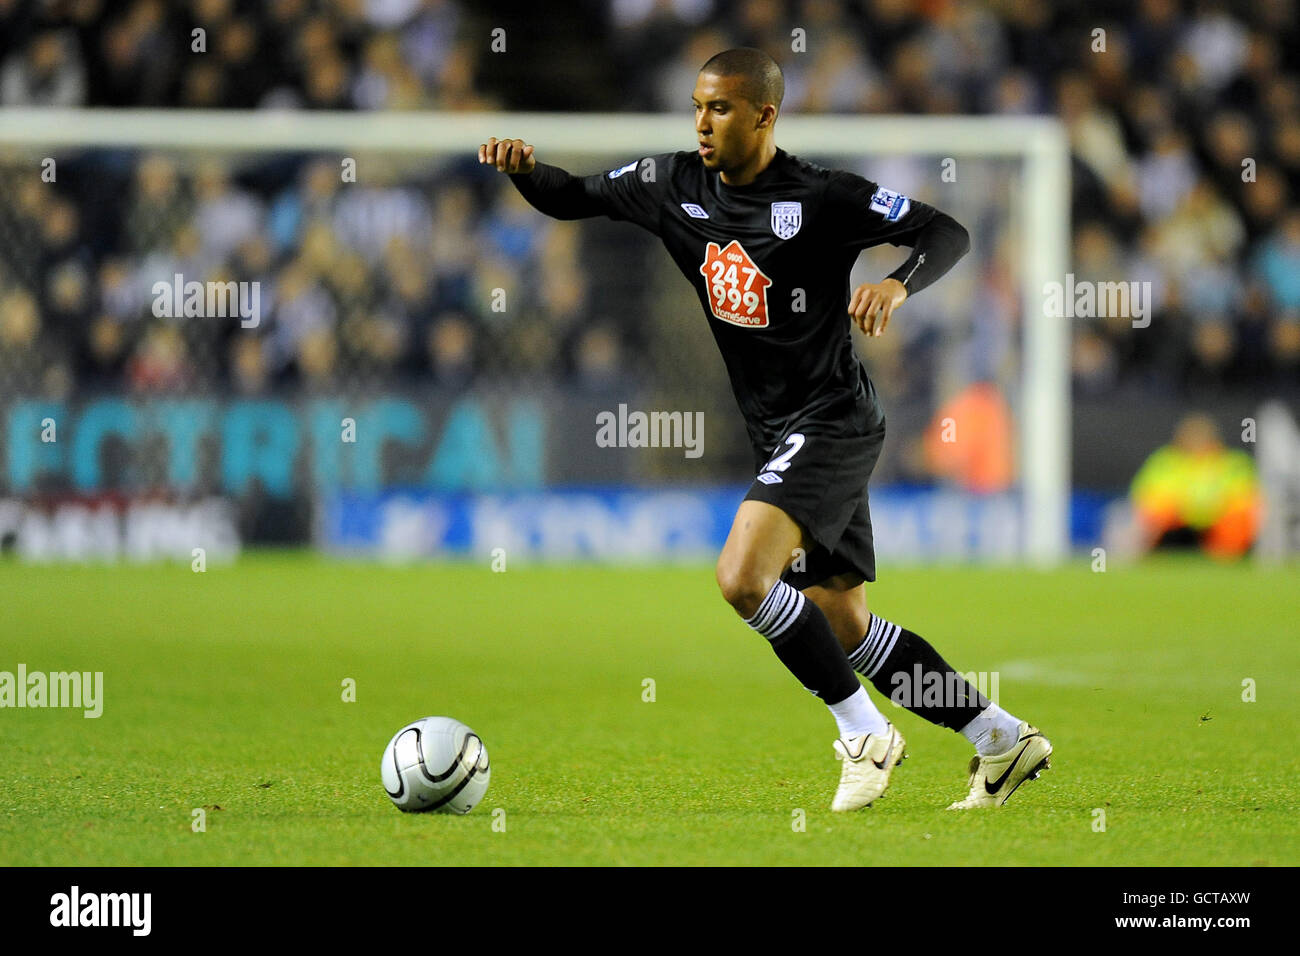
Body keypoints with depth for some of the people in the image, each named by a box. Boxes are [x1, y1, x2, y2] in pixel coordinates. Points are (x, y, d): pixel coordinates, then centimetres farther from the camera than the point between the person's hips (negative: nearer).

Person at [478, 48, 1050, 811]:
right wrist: (523, 166, -11)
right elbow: (574, 198, 9)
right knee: (842, 627, 11)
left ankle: (866, 736, -9)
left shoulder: (821, 197, -14)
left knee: (743, 577, -25)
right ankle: (1003, 741, 21)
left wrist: (898, 285, -30)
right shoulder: (677, 186, 4)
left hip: (832, 423, -8)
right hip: (780, 434, 8)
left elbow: (948, 233, -11)